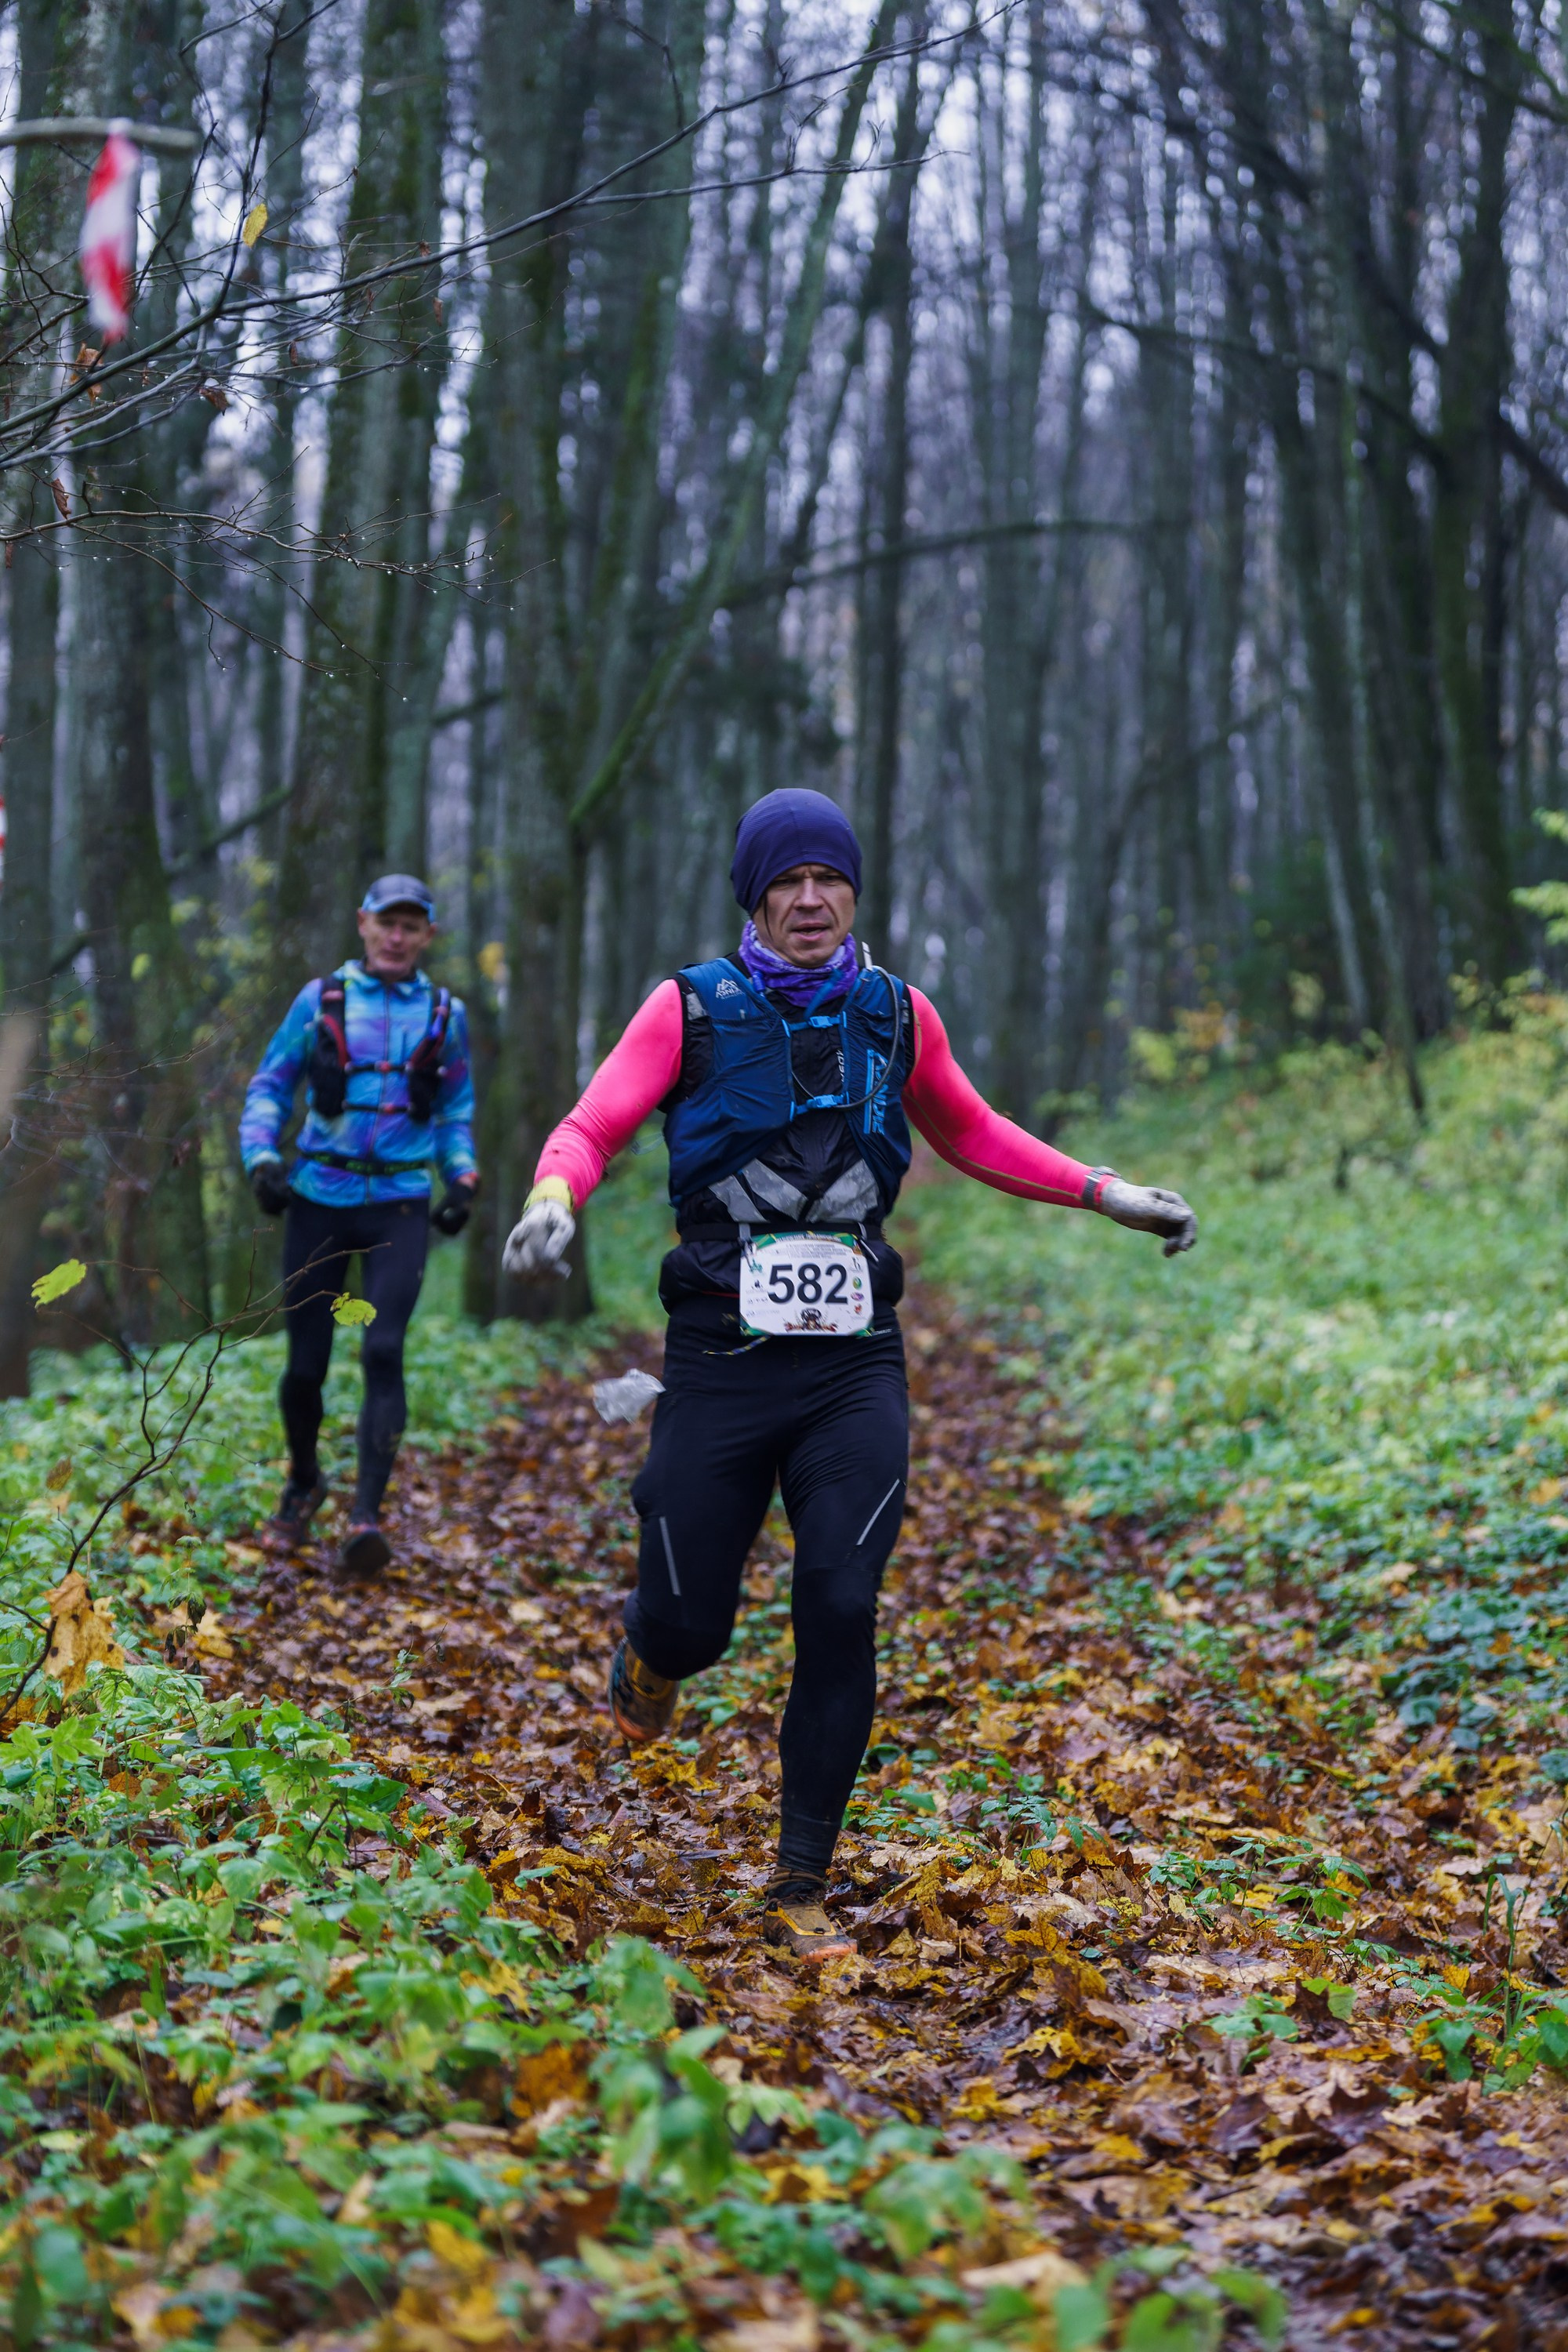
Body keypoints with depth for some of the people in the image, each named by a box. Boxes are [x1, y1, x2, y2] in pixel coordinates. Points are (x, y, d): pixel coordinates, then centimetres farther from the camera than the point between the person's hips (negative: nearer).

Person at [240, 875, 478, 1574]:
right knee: (305, 1364, 4)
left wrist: (462, 1181, 4)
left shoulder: (444, 1013, 8)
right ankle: (303, 1484, 32)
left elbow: (457, 1109, 19)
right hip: (318, 1201, 0)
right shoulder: (320, 999, 4)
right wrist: (262, 1160, -6)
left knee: (383, 1351, -18)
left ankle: (366, 1518, -22)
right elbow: (270, 1086, 9)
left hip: (399, 1207, 0)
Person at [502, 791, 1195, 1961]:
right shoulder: (693, 1009, -2)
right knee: (692, 1622, 3)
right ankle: (651, 1653, 44)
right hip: (723, 1365, -2)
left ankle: (803, 1888, 4)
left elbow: (970, 1134, 24)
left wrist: (1103, 1191, 18)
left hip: (855, 1367, 2)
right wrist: (555, 1196, -29)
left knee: (841, 1612, -9)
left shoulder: (896, 1015, 8)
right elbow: (590, 1130, -7)